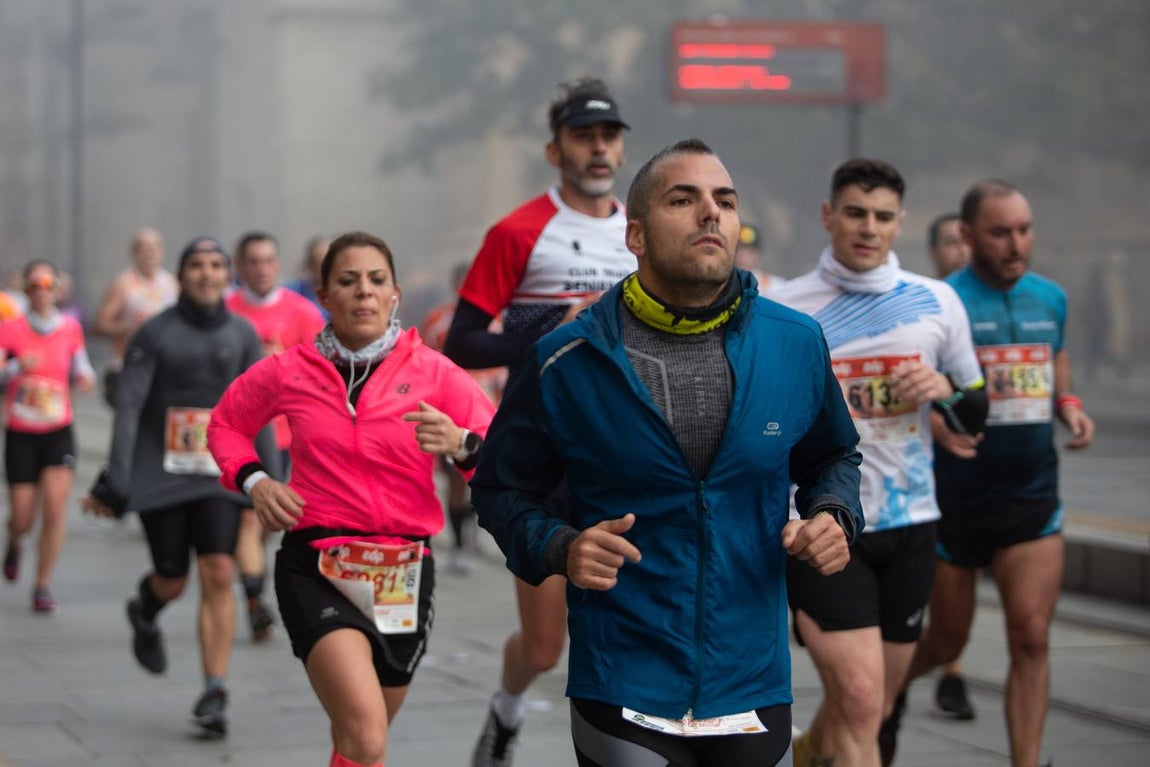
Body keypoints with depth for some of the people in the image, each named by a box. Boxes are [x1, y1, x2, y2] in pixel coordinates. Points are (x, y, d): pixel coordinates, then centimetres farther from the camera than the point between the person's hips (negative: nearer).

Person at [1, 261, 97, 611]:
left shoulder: (70, 328, 1)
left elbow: (80, 369, 14)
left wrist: (86, 378, -8)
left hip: (59, 433, 1)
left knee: (55, 509, -12)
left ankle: (43, 586, 1)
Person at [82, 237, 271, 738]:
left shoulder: (242, 334, 5)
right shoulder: (155, 334, -3)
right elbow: (129, 408, -7)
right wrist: (114, 482, -14)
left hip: (219, 474, 2)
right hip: (161, 474, -1)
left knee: (219, 576, -11)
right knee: (173, 581, 4)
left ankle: (214, 694, -7)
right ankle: (145, 613, 42)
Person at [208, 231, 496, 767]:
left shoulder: (433, 372, -1)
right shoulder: (289, 373, 0)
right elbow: (226, 425, 19)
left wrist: (461, 444, -24)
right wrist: (253, 480, 1)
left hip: (403, 572, 2)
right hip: (316, 566, -2)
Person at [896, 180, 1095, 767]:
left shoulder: (1050, 298, 7)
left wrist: (1070, 407, -2)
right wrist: (937, 423, -30)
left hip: (1033, 498, 3)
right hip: (955, 499, -3)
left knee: (1031, 637, -8)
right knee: (946, 641, 11)